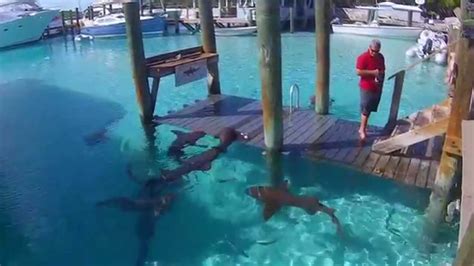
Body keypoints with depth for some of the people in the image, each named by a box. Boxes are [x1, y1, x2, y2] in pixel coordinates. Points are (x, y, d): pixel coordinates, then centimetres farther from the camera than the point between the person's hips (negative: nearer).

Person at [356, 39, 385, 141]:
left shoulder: (381, 57, 7)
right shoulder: (363, 57, -14)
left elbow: (383, 71, 18)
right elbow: (358, 72, -21)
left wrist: (381, 80, 3)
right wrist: (373, 72, -24)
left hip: (377, 88, 6)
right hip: (367, 88, -6)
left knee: (370, 109, 12)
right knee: (365, 109, -3)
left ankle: (363, 128, 22)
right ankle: (362, 129, 7)